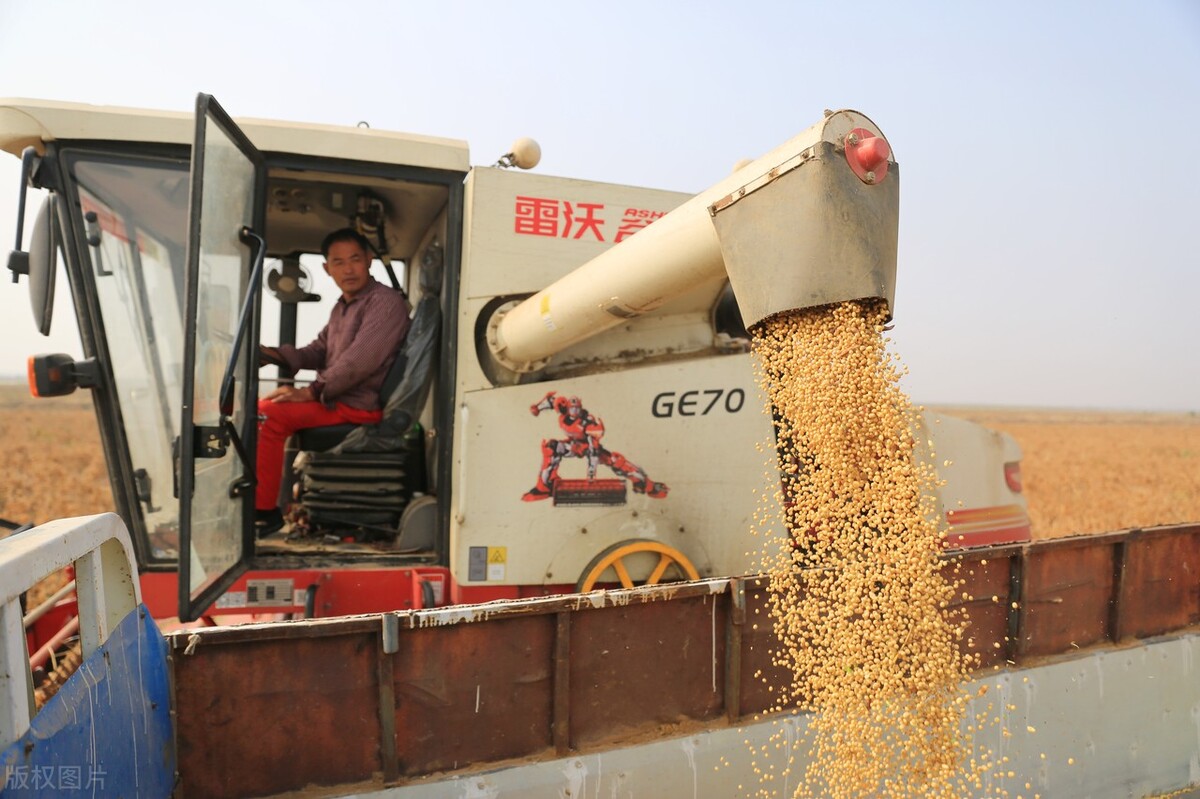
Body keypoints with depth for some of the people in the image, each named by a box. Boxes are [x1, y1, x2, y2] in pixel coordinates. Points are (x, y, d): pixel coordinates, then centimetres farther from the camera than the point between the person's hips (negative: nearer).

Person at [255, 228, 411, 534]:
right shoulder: (343, 306, 19)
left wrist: (309, 392, -23)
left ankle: (265, 511, -13)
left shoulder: (386, 302, -13)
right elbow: (319, 351, 20)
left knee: (268, 414, -21)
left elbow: (360, 361, -23)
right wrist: (272, 354, 2)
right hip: (334, 398, 10)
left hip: (359, 406, -10)